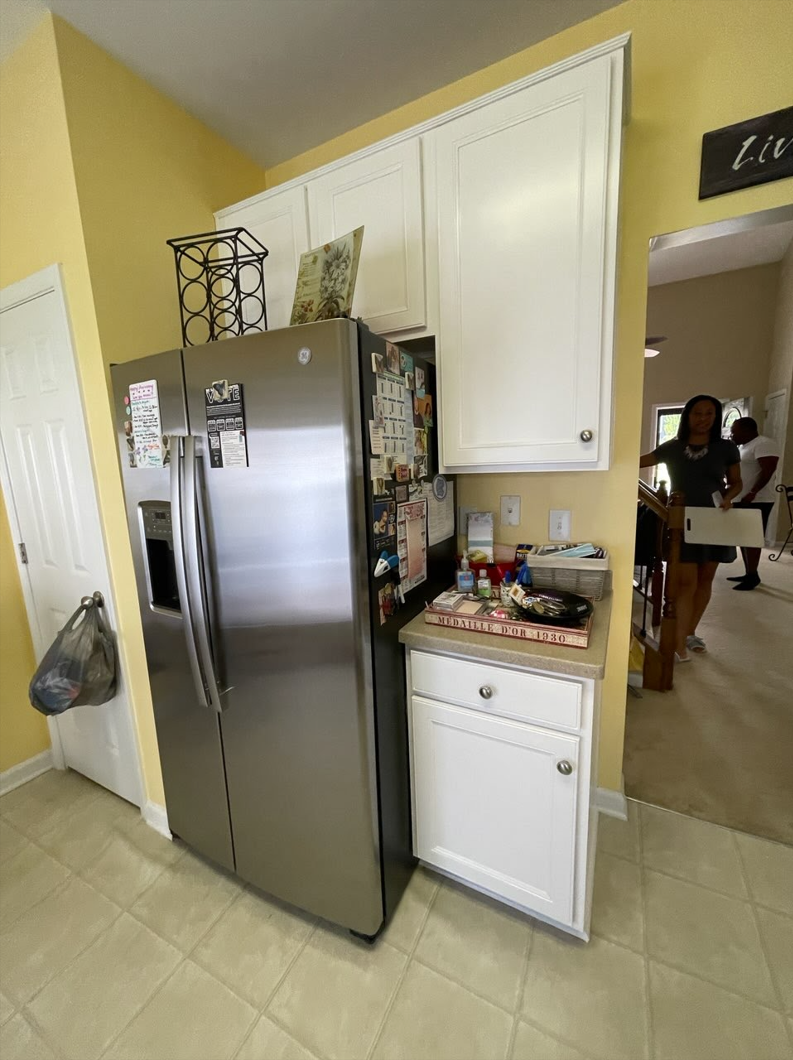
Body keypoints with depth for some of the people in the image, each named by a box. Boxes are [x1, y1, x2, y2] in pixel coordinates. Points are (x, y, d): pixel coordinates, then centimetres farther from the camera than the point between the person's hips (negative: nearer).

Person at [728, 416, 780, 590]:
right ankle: (748, 574, 16)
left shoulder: (764, 444, -11)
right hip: (741, 501, 9)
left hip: (756, 501, -9)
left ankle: (753, 576, -1)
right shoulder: (743, 446, 17)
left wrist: (752, 493, -27)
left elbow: (768, 471, -21)